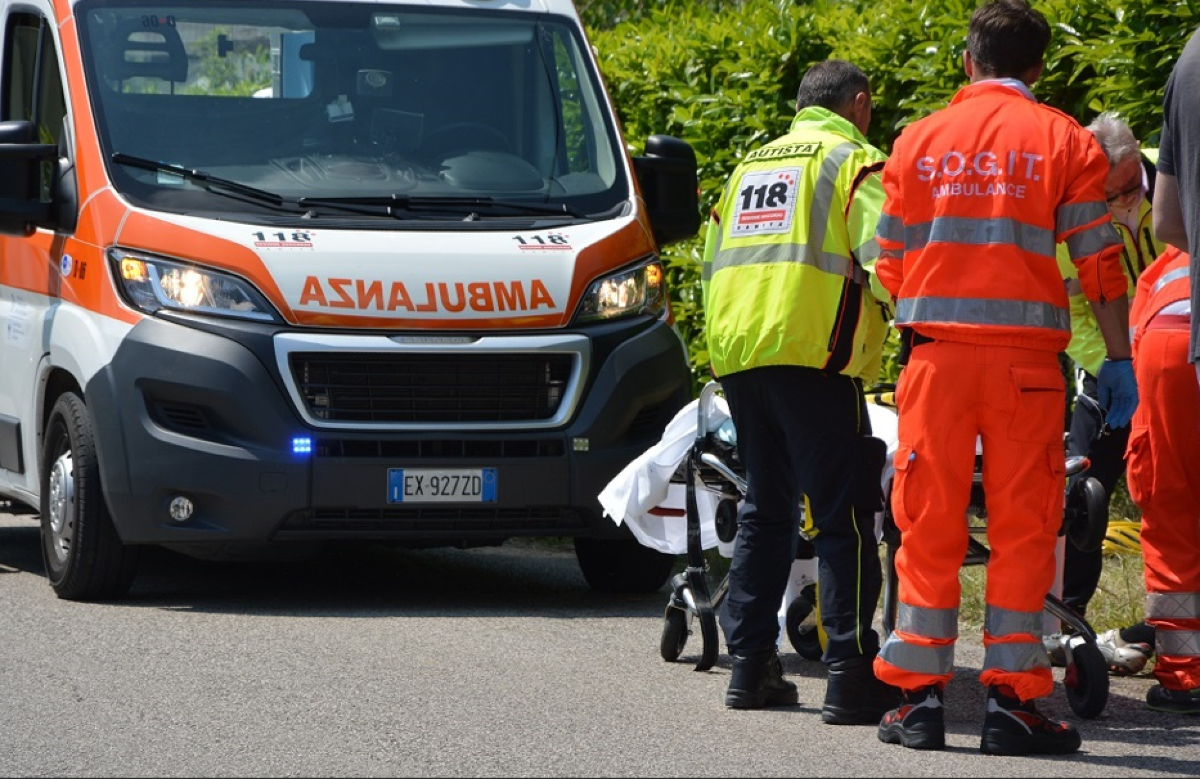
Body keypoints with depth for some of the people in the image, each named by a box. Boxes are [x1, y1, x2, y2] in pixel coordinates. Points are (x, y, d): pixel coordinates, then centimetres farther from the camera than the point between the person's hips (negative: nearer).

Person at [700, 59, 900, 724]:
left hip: (736, 357, 7)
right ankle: (851, 676, -12)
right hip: (812, 357, -7)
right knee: (845, 518, -6)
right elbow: (884, 258, -12)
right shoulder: (855, 162, 1)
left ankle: (750, 666, 16)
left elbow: (713, 263, 24)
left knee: (765, 509, 17)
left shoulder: (750, 165, 23)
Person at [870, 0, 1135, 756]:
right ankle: (1012, 699, 0)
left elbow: (890, 265, 10)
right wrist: (1119, 361, 2)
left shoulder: (919, 140, 9)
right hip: (1026, 356, -2)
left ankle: (921, 694, 5)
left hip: (936, 353, 2)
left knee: (930, 525, 6)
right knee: (1021, 526, 2)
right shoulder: (1065, 142, 3)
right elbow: (1100, 265, -2)